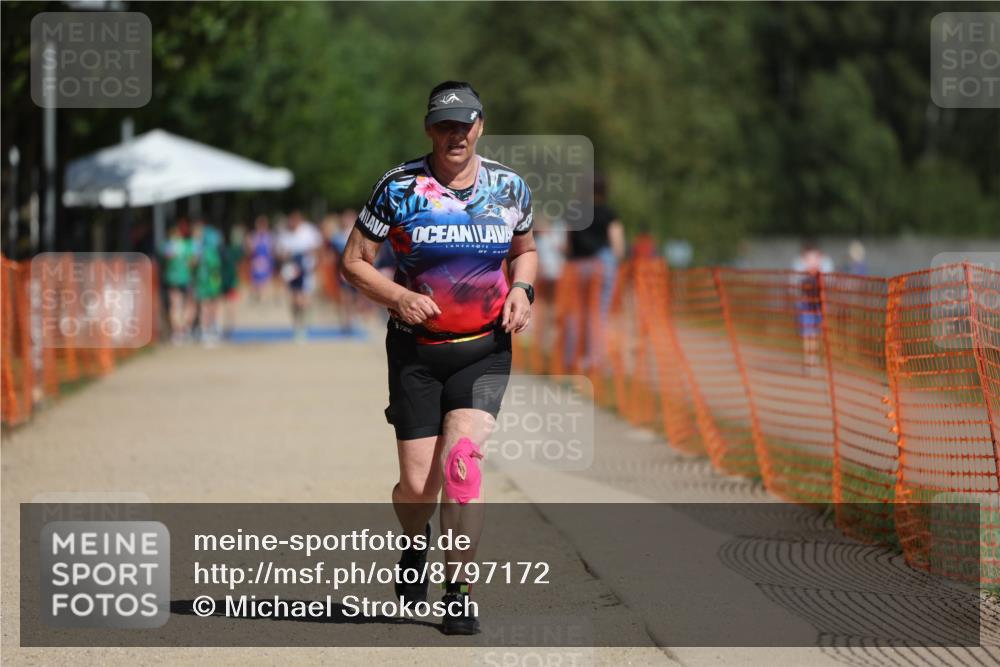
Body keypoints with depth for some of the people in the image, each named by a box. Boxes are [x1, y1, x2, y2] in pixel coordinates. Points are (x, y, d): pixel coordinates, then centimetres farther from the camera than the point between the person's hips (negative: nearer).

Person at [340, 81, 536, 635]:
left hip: (485, 348, 1)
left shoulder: (510, 187, 3)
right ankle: (416, 543, 36)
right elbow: (354, 262, -1)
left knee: (462, 456, -20)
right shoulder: (399, 188, -6)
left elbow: (525, 250, 20)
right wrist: (399, 297, -18)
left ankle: (458, 592, -10)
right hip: (416, 349, -1)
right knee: (416, 487, -1)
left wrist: (521, 288, 0)